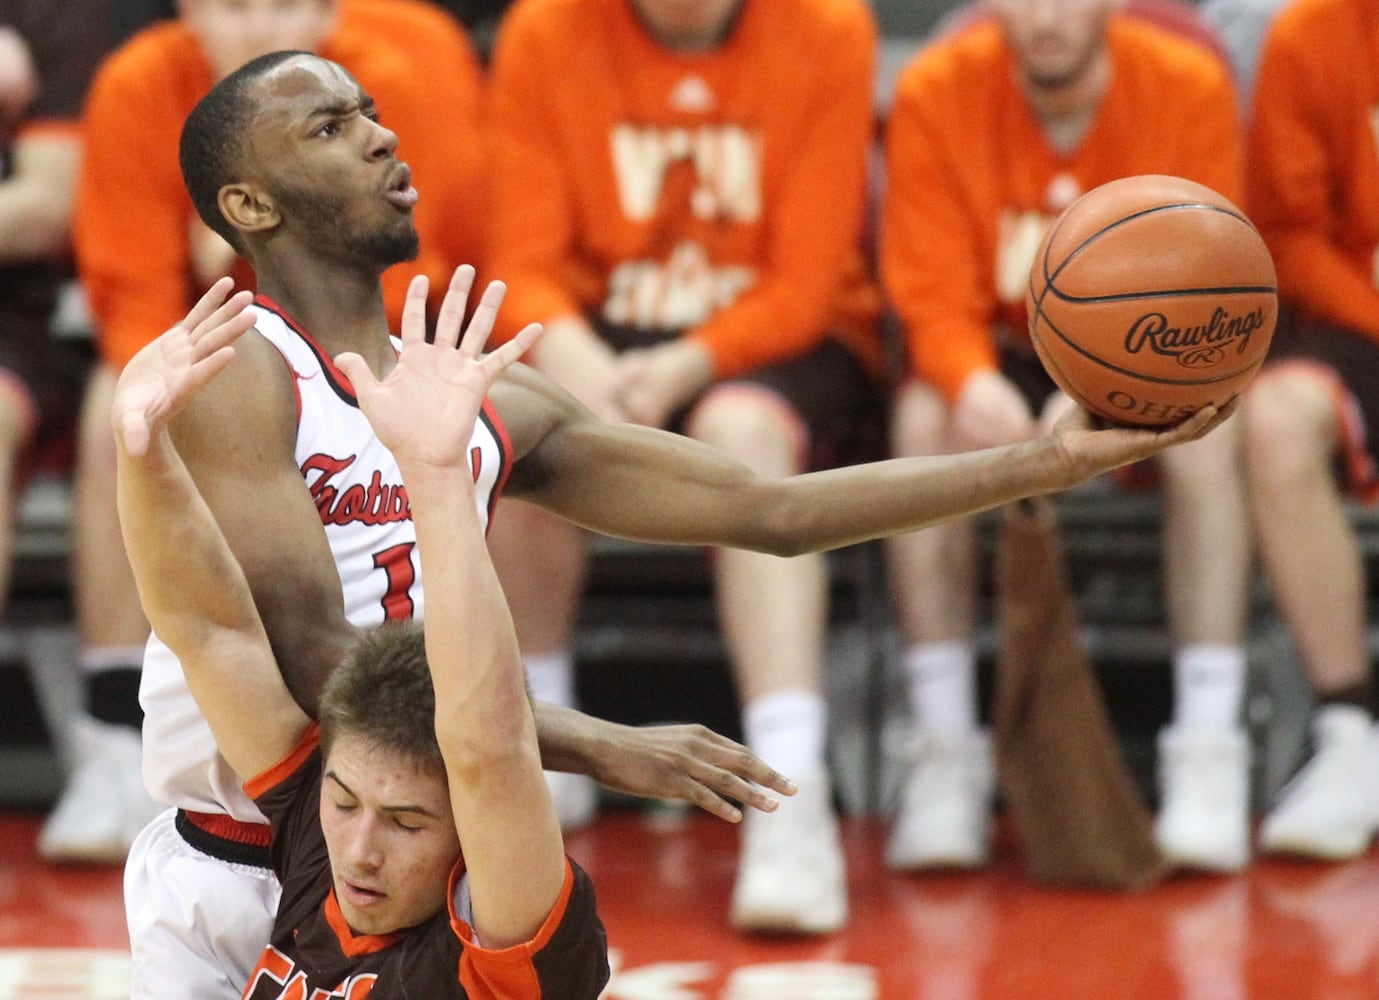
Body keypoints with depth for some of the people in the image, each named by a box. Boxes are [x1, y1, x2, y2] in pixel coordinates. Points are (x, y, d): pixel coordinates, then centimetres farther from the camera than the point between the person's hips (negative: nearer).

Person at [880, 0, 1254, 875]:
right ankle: (947, 752, -26)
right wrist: (972, 383, -39)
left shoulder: (1190, 88, -16)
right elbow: (933, 295, -15)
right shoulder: (936, 93, -15)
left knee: (1205, 424, -33)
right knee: (924, 422, -31)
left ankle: (1209, 752, -29)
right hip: (1000, 352, 1)